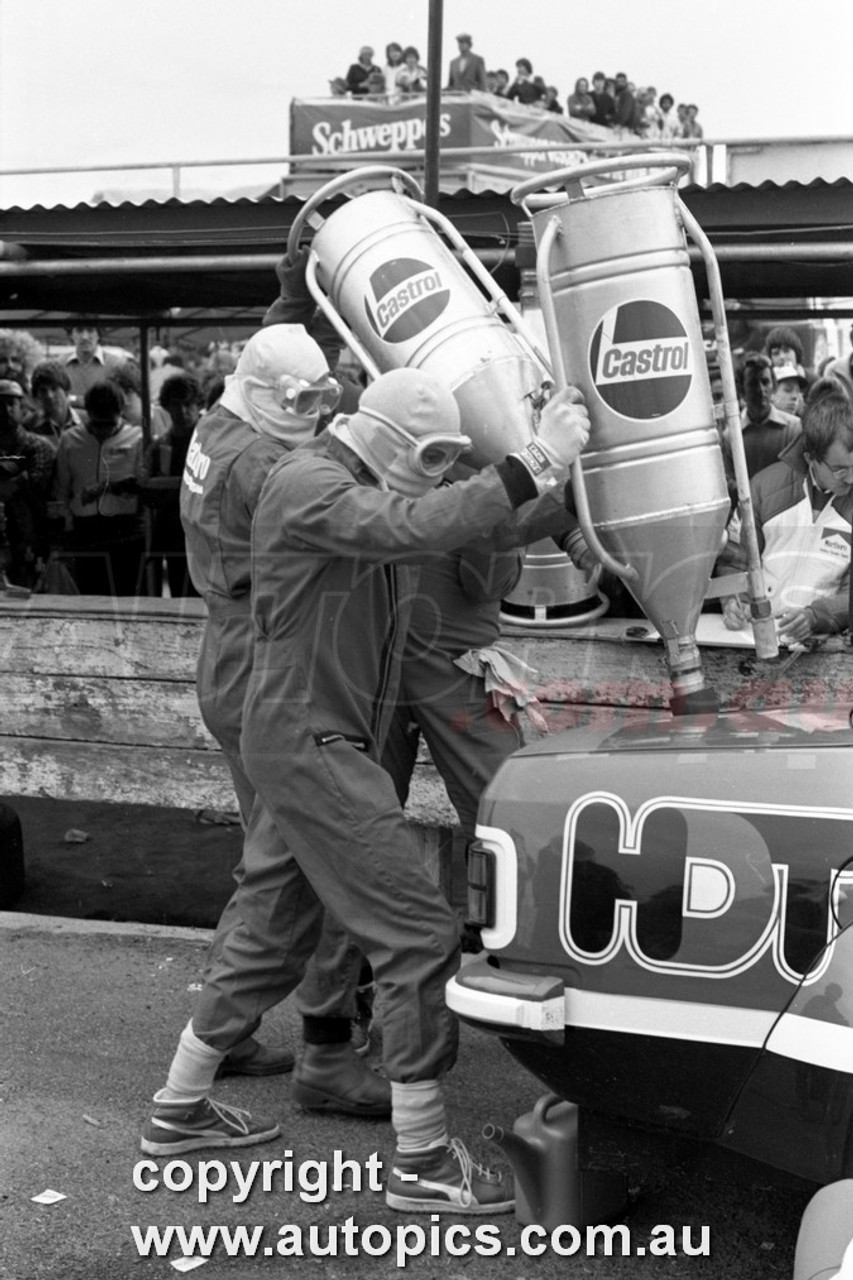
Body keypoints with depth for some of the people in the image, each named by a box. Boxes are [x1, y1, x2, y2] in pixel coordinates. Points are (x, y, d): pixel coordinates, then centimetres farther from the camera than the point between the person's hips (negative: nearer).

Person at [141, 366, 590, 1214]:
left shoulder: (366, 491, 15)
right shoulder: (306, 485, -17)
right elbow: (412, 531, -32)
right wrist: (535, 465, -34)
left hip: (320, 744, 10)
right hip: (305, 740, -10)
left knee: (269, 934, 18)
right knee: (418, 935, -9)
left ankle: (180, 1109, 31)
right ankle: (421, 1161, -2)